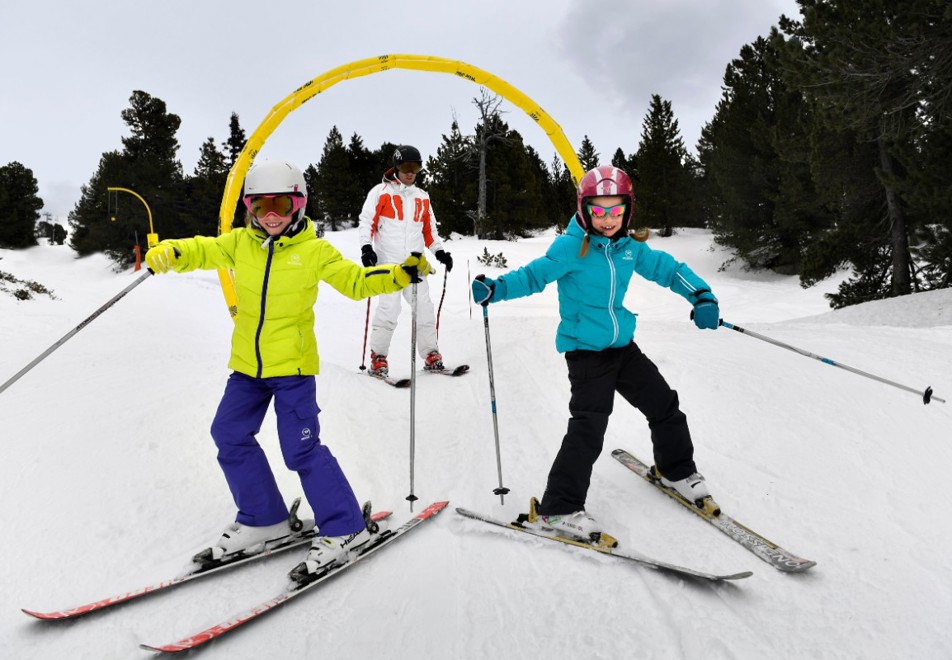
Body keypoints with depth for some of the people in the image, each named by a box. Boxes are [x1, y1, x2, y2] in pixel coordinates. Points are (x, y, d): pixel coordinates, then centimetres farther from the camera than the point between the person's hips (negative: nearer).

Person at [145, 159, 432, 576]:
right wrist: (168, 254, -13)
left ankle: (344, 529, 6)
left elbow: (355, 281, -2)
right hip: (247, 365, 6)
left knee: (301, 448, -8)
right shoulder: (239, 243, 5)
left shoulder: (314, 251, -5)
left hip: (293, 364, -6)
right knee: (229, 434, 9)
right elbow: (201, 251, 9)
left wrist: (399, 275, -17)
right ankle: (264, 520, 24)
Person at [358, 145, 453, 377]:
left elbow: (429, 229, 24)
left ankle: (431, 355, 9)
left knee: (424, 308, -1)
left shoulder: (422, 197, 18)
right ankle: (378, 357, -2)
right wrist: (366, 247, -15)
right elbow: (366, 221, -1)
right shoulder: (381, 192, 4)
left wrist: (439, 252, 12)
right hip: (388, 262, -4)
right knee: (388, 308, -12)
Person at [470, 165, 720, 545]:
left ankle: (677, 471, 41)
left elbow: (668, 269, 11)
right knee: (588, 427, -16)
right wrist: (497, 289, -30)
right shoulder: (571, 247, -13)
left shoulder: (630, 248, 4)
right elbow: (534, 275, -12)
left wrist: (701, 297, -3)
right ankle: (558, 510, -7)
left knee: (664, 405, 15)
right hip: (586, 352, -7)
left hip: (623, 346, 7)